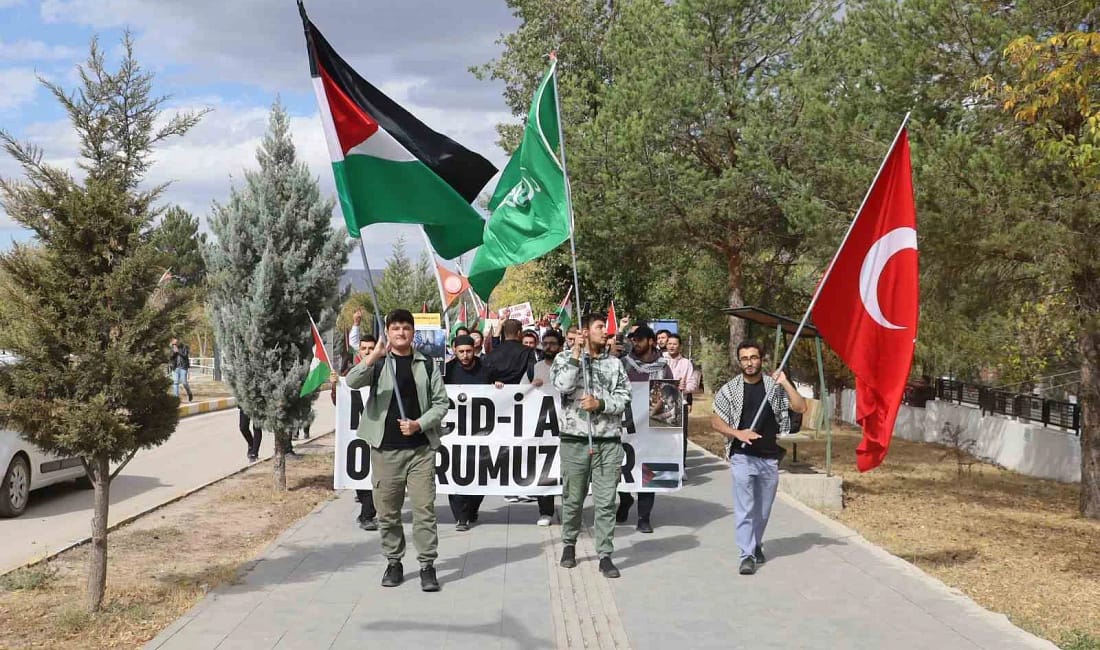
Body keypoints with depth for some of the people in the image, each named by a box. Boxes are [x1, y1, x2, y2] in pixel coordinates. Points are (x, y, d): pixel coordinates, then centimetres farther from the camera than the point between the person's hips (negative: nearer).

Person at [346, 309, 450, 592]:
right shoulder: (378, 363, 4)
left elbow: (440, 402, 7)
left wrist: (419, 424, -9)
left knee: (424, 508, -2)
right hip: (385, 448, 0)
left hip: (420, 447, 0)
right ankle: (394, 562, 23)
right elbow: (352, 381, -14)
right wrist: (375, 354, -26)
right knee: (387, 510, 8)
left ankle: (427, 565, 6)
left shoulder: (426, 365, 7)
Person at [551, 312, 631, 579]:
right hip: (575, 440, -1)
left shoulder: (615, 364, 11)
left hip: (608, 442, 2)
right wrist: (577, 352, -13)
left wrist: (600, 404, -12)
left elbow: (624, 397, 4)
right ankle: (569, 544, 29)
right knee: (573, 499, 9)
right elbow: (563, 385, -15)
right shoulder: (565, 359, 4)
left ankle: (605, 555, 6)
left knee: (606, 502, 0)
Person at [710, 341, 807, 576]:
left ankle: (756, 545, 34)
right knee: (744, 509, -7)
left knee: (763, 508, 14)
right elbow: (715, 421, 1)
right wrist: (738, 433, -15)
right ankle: (747, 556, -5)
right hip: (743, 457, -2)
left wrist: (785, 383, -14)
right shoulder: (730, 389, -1)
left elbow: (800, 408, -5)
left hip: (770, 458, 2)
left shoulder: (774, 385, 2)